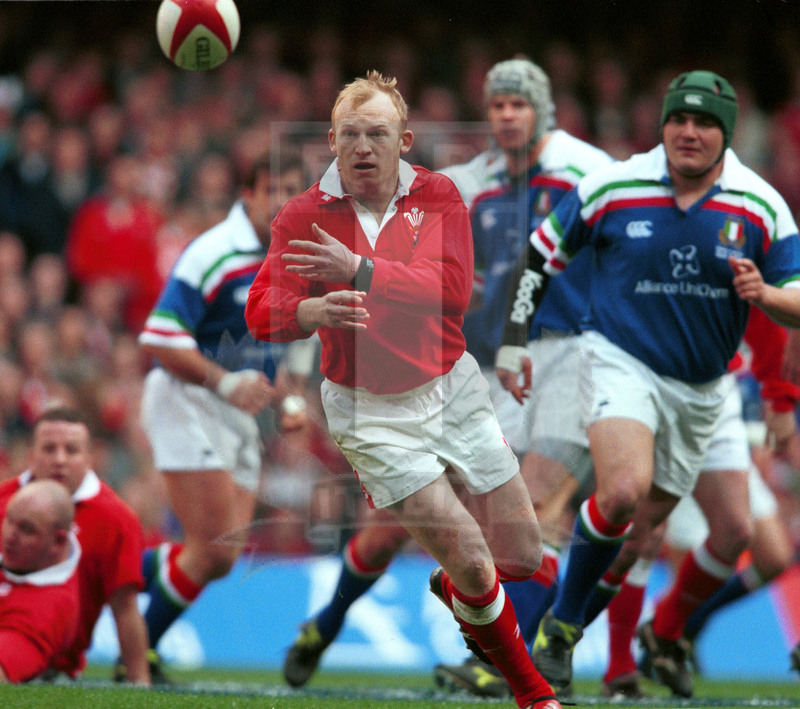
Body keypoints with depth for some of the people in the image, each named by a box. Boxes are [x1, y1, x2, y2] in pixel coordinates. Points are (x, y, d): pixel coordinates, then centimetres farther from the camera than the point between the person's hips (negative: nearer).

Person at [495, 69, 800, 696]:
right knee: (623, 492, -26)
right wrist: (514, 342, 1)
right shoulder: (612, 188, -9)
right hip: (621, 361, -3)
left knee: (645, 523, 9)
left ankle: (565, 623, 29)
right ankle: (562, 624, -6)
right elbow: (539, 255, 4)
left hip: (700, 387, 3)